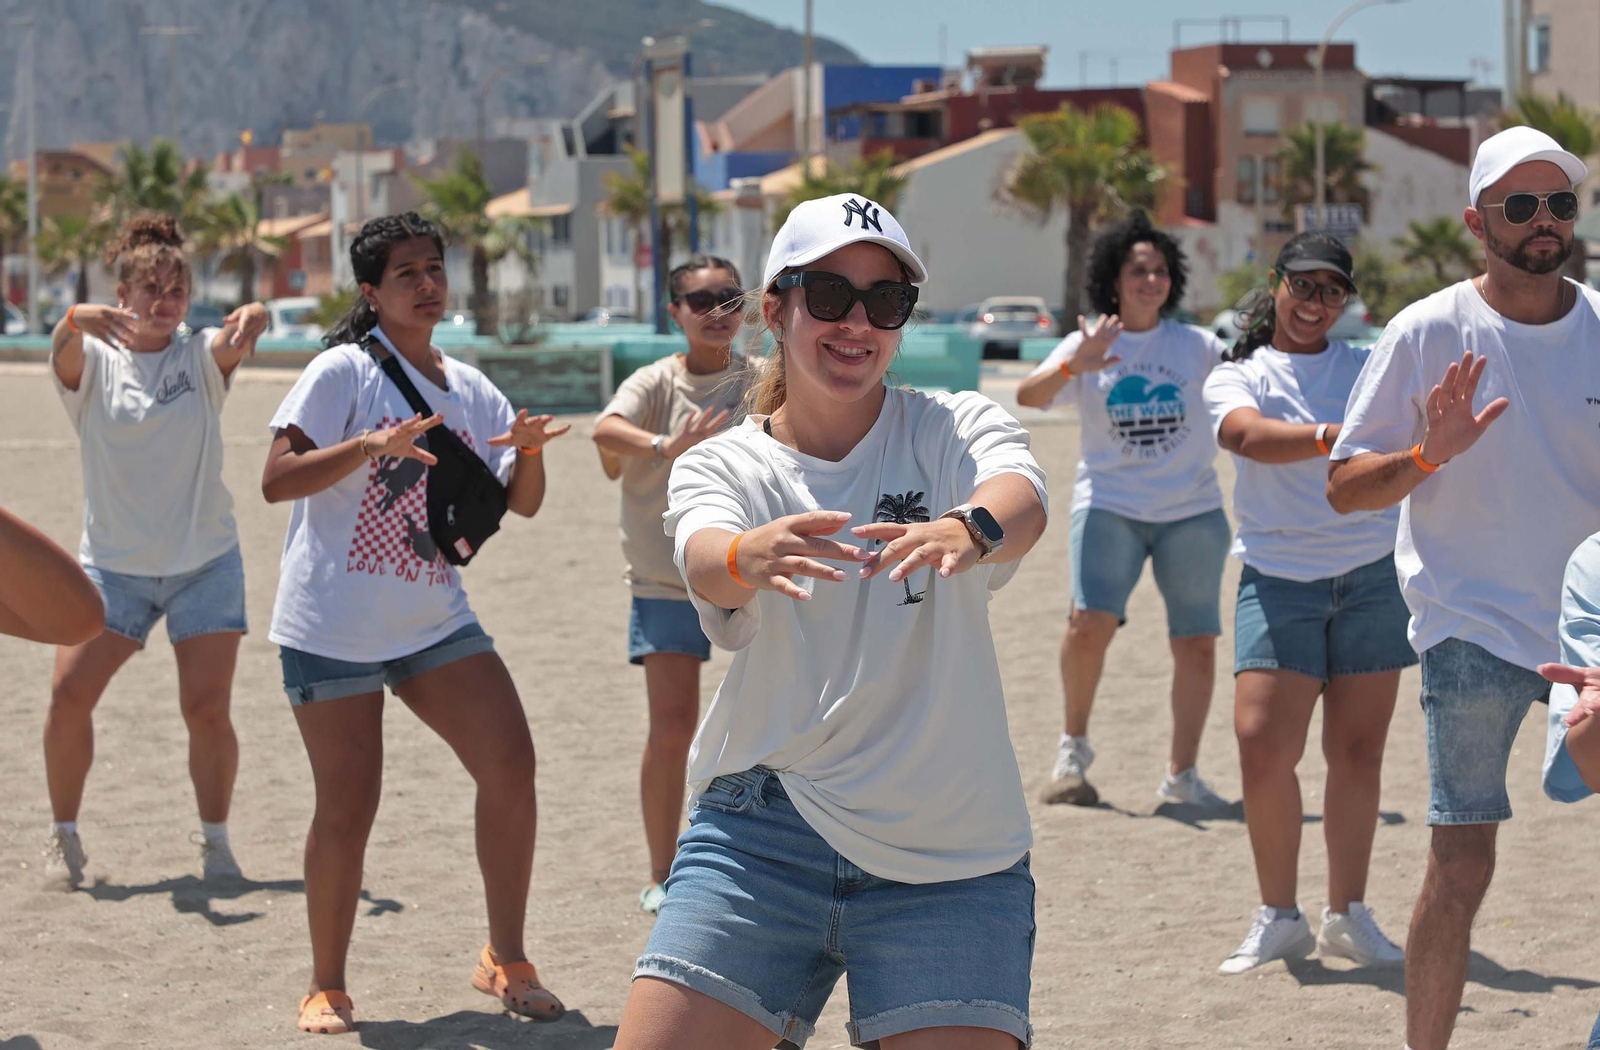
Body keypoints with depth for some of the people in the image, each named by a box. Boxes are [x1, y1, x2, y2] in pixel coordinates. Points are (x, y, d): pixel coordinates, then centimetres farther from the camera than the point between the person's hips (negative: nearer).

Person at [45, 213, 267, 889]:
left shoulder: (201, 357, 1)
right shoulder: (93, 360, -2)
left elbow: (236, 341, -21)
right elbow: (64, 350, -25)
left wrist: (253, 318, -45)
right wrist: (77, 320, -49)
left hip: (205, 562, 0)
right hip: (113, 563, 0)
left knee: (207, 708, -7)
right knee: (69, 695, -11)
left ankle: (215, 842, 12)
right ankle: (64, 835, 8)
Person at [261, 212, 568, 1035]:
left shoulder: (469, 389, 10)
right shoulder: (344, 371, -8)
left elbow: (522, 503, 12)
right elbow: (277, 480, -16)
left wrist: (531, 450, -9)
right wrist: (371, 445, -29)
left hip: (434, 620, 5)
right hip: (333, 625, -5)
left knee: (510, 763, -10)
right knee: (348, 806, -3)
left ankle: (505, 960, 4)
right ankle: (327, 987, 14)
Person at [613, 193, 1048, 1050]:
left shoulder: (956, 428, 2)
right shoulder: (721, 468, 3)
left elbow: (1022, 499, -22)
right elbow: (703, 556, -20)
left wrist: (971, 530, -46)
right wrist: (750, 557, -45)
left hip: (951, 858, 0)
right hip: (763, 833, 1)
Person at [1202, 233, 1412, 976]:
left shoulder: (1370, 370, 12)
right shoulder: (1236, 378, 4)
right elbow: (1251, 435, -18)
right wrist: (1333, 437, -35)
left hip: (1372, 577, 2)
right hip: (1279, 580, -2)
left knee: (1358, 752, 3)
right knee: (1263, 747, -11)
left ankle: (1347, 916, 17)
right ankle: (1279, 917, 6)